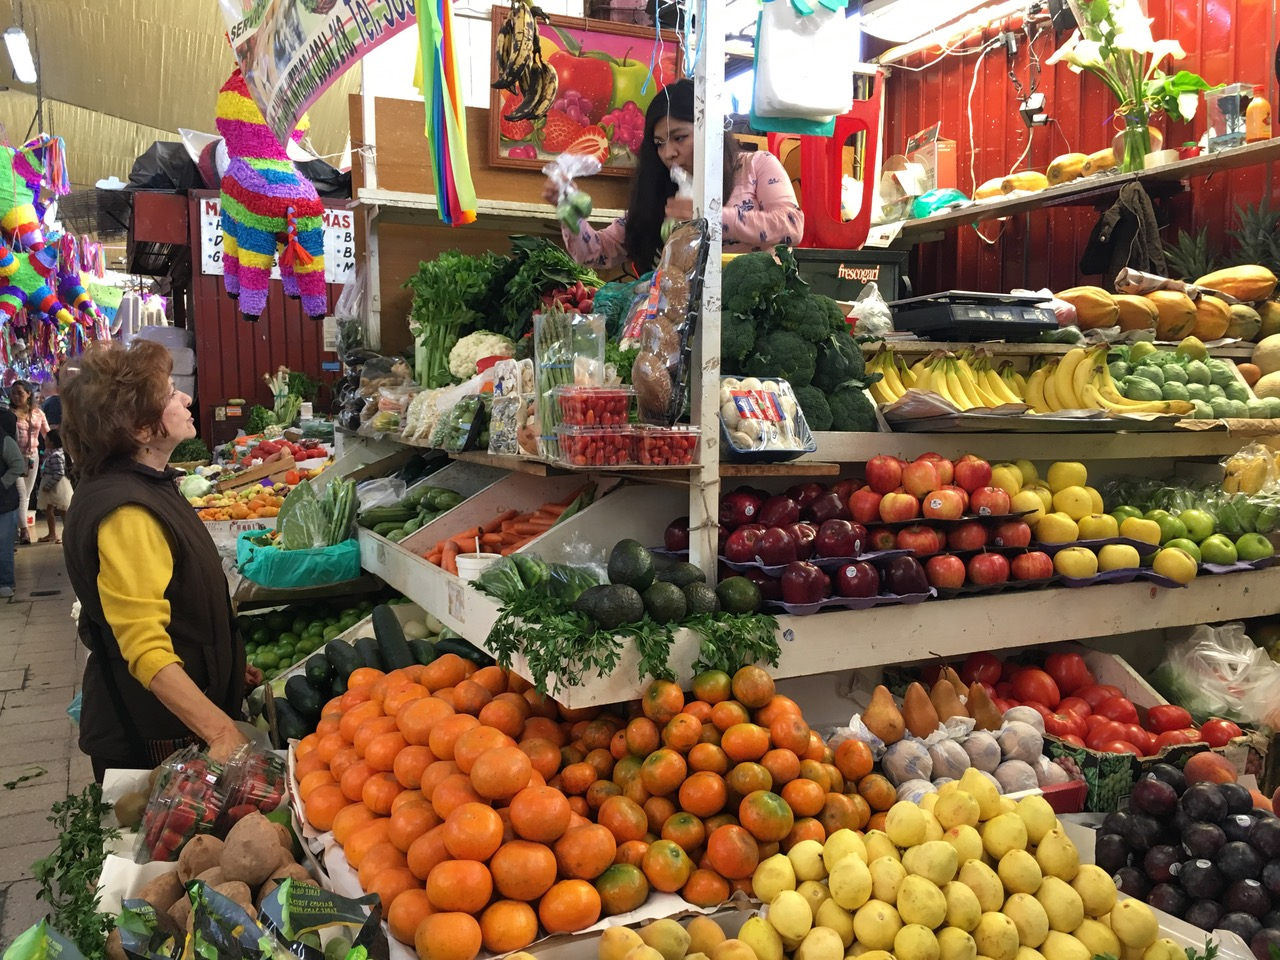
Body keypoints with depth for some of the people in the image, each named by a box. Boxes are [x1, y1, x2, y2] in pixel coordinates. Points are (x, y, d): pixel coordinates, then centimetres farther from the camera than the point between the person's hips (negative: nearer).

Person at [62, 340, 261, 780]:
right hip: (152, 739, -9)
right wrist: (220, 730, -35)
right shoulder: (126, 514, -26)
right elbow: (146, 652, -30)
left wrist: (224, 664, 21)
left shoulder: (142, 484, 6)